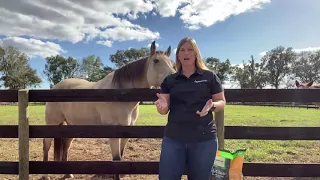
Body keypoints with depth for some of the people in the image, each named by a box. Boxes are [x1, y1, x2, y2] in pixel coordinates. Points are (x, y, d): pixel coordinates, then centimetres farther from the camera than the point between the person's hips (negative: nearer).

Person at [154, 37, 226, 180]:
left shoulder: (209, 76, 3)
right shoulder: (169, 80, 8)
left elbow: (222, 102, 5)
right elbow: (164, 110, 6)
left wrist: (212, 105, -17)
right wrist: (162, 106, -18)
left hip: (204, 139, -1)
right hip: (173, 138, 2)